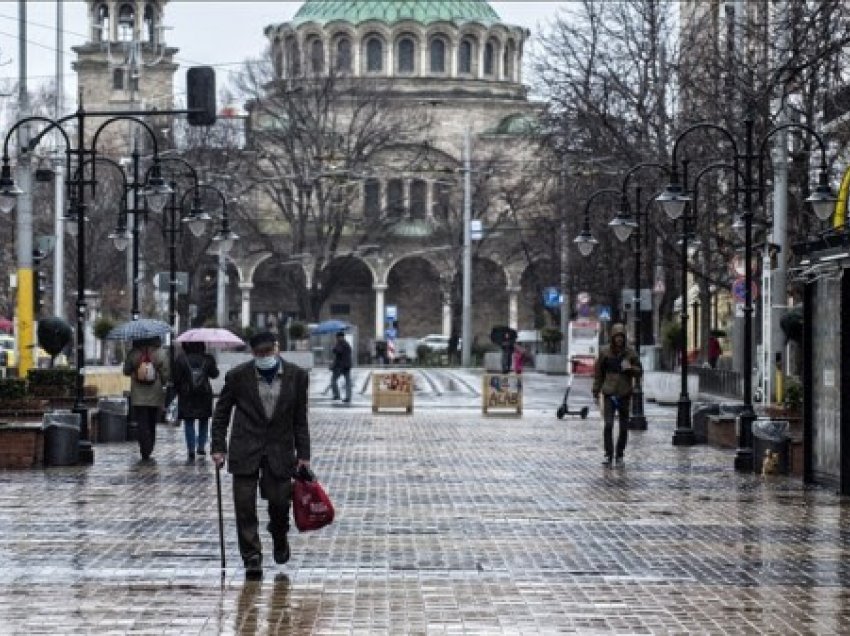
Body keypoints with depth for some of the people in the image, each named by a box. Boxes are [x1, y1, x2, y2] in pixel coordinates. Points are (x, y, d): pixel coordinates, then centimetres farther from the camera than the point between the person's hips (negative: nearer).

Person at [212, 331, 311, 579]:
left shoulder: (296, 376, -1)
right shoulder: (238, 376, -5)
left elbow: (300, 419, 5)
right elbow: (221, 413, 4)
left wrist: (303, 455, 3)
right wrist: (218, 447, -2)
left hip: (280, 449, 1)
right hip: (245, 451, -1)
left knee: (279, 501, 2)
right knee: (245, 506, -4)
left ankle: (279, 539, 33)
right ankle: (251, 558, 5)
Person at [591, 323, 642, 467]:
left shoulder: (630, 353, 2)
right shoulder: (605, 352, 1)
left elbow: (639, 372, 8)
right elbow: (598, 373, 8)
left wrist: (630, 368, -14)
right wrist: (596, 392, 7)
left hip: (624, 394, 1)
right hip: (609, 394, -1)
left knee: (624, 428, 6)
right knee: (608, 425, -13)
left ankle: (620, 455, 18)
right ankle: (608, 455, -7)